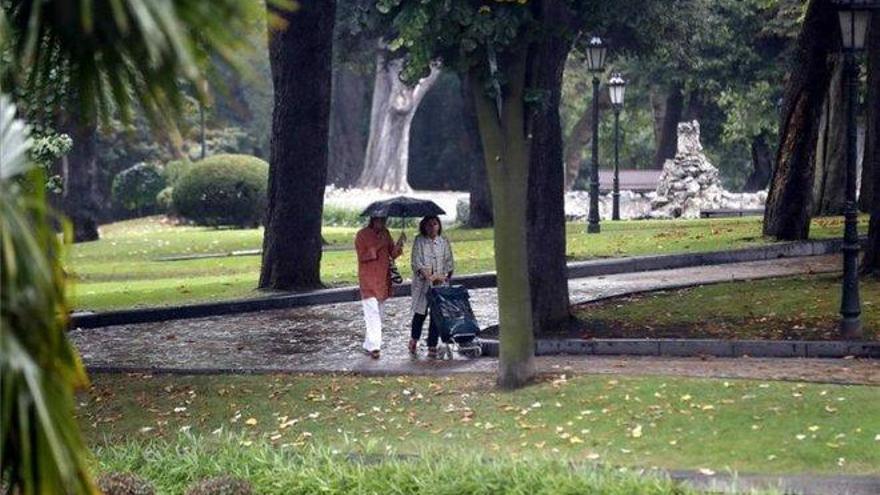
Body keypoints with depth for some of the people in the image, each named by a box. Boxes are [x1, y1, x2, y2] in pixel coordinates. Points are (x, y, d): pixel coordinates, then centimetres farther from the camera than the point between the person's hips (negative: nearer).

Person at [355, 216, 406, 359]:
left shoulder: (385, 233, 11)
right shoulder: (362, 235, -6)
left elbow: (392, 253, 9)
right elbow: (362, 256, -14)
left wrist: (400, 243, -10)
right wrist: (378, 246, -20)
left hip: (383, 279, 6)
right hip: (368, 280, -6)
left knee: (379, 312, 9)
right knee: (372, 312, -14)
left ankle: (368, 345, 18)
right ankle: (373, 346, -19)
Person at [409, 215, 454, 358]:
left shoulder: (444, 242, 8)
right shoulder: (419, 241, -1)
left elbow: (449, 262, 10)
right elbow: (416, 262, -7)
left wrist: (445, 276, -6)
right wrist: (427, 275, -20)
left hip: (440, 284, 2)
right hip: (422, 283, -2)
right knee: (420, 313, 2)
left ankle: (432, 346, 4)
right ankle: (414, 339, 26)